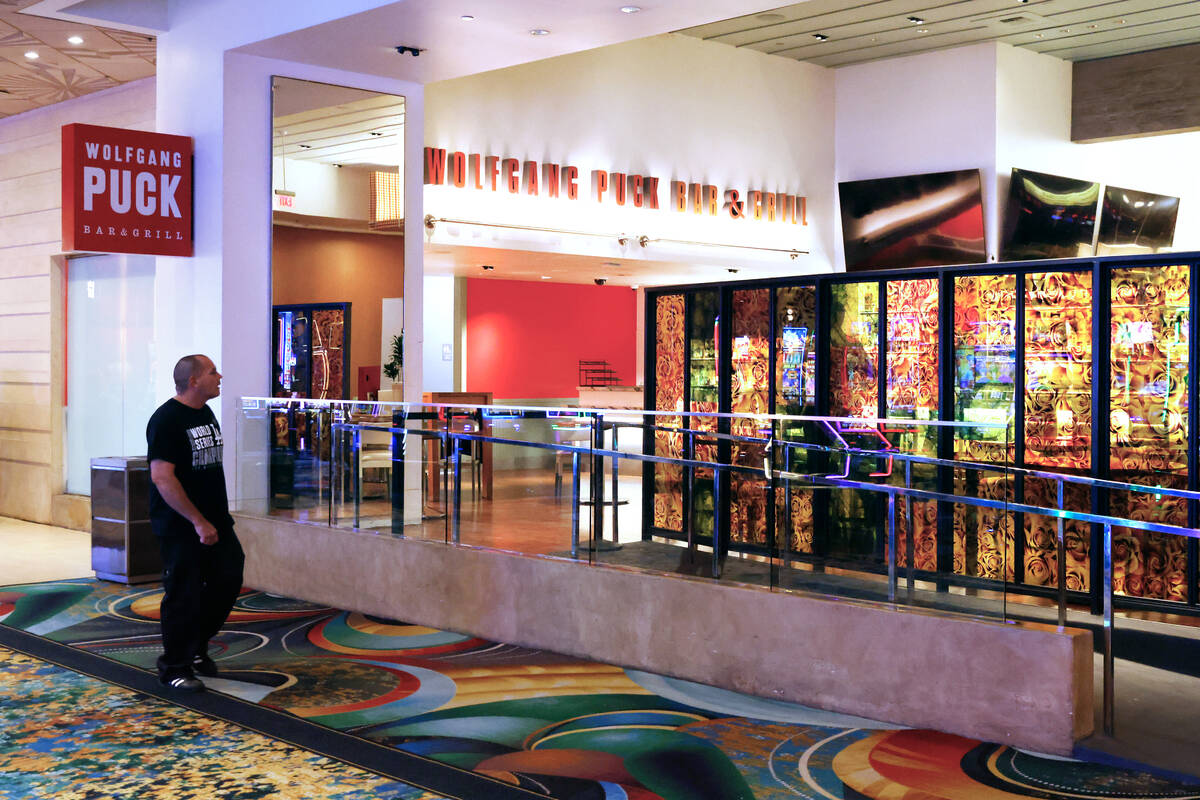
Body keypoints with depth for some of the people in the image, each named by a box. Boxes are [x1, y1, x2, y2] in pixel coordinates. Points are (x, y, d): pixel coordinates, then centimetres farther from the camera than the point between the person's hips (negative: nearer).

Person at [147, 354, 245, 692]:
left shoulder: (206, 414, 12)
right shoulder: (167, 419, -15)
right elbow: (162, 477, -22)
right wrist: (198, 522, -22)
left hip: (214, 520, 8)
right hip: (181, 525, -8)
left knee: (228, 579, 8)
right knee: (184, 594, -2)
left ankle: (197, 647, 27)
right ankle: (174, 667, 12)